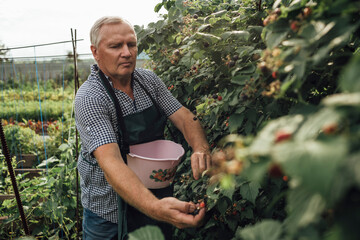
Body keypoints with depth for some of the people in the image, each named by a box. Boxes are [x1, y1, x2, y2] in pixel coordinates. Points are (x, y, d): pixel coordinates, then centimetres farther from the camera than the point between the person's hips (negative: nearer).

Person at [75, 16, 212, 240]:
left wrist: (201, 150, -31)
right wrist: (155, 207, -48)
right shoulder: (89, 98, -23)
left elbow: (184, 116, -8)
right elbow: (110, 162, -34)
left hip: (158, 194, 5)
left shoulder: (149, 80, -3)